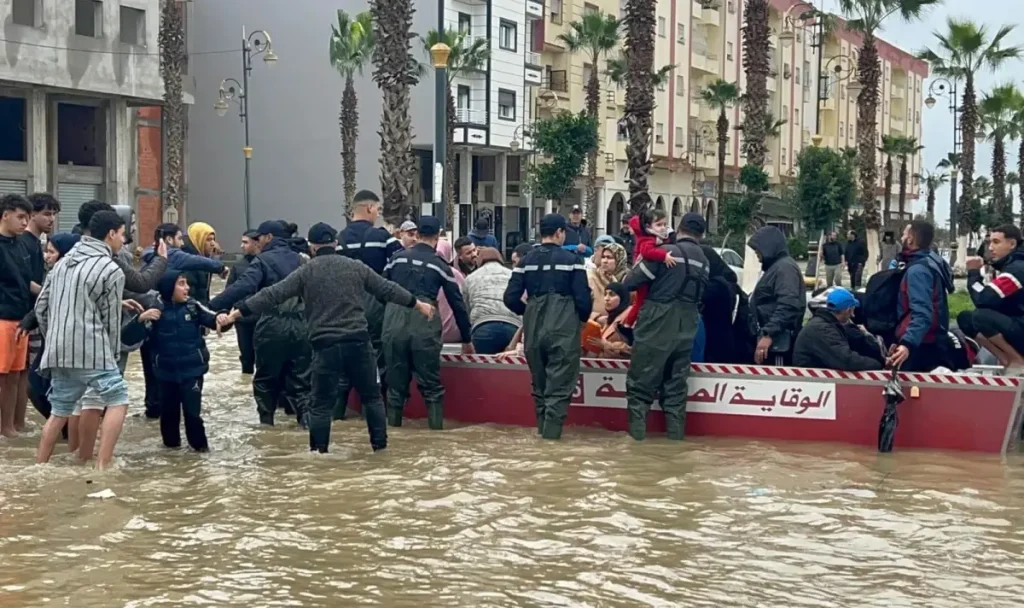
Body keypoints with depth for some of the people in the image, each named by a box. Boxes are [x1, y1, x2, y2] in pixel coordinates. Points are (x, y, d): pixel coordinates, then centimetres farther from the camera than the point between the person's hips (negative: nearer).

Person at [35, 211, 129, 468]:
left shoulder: (63, 261, 16)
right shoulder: (112, 270, -6)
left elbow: (41, 307, 17)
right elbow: (111, 319, -2)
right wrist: (113, 353, 11)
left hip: (57, 351, 7)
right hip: (91, 350, -7)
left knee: (60, 409, 16)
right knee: (117, 399, 3)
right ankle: (103, 465, -4)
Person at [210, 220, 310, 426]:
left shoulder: (263, 260, -4)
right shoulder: (297, 259, 13)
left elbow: (242, 287, -17)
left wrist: (213, 305, -20)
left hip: (273, 325, -4)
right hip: (300, 324, 4)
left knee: (266, 377, 11)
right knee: (300, 378, 8)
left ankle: (266, 420, 16)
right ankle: (308, 417, -3)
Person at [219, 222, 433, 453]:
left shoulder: (305, 272, 1)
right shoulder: (357, 267, 8)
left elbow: (272, 296, -3)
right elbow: (388, 290, 15)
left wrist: (236, 313, 0)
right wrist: (419, 305, 28)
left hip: (325, 345, -2)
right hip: (358, 342, 2)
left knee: (322, 403, 7)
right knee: (371, 396, 15)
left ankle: (318, 451, 8)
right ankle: (379, 444, 17)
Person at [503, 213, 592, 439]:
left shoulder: (526, 261, 4)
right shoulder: (571, 259, -6)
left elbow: (511, 298, 0)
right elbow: (583, 298, -9)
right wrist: (583, 318, 11)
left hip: (533, 328, 4)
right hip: (564, 329, -4)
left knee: (539, 382, 17)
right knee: (559, 383, 1)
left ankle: (542, 427, 22)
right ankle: (552, 429, -4)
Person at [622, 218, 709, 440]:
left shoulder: (666, 253, -11)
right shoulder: (704, 261, 9)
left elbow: (630, 283, -8)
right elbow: (700, 292, 12)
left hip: (657, 324, -6)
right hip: (685, 329, 6)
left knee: (641, 380, 2)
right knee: (676, 383, 14)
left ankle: (636, 430, -2)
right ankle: (675, 431, 12)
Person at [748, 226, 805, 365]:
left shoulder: (785, 267, -12)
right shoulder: (775, 267, 21)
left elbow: (787, 306, -25)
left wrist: (768, 334, -29)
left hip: (778, 340, -11)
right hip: (772, 338, 11)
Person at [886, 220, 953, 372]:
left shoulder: (917, 269, -18)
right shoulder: (931, 261, 12)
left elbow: (922, 313, -31)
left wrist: (907, 344, -43)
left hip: (920, 345, -10)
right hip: (932, 342, 10)